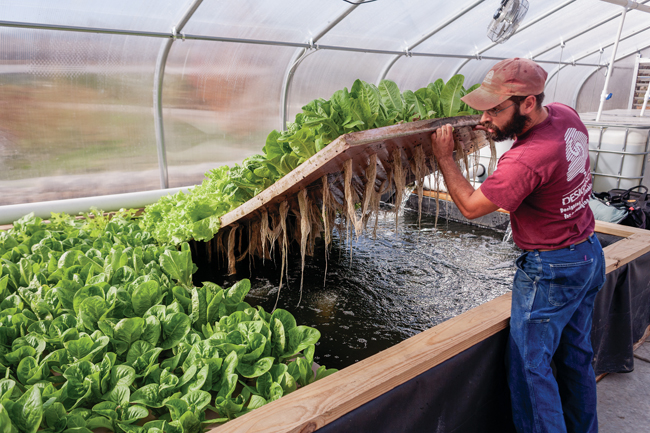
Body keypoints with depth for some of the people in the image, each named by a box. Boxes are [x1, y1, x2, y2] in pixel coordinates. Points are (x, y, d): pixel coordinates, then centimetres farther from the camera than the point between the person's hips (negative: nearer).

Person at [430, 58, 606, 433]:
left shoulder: (526, 160, -31)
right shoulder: (566, 115, -4)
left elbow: (471, 206, -20)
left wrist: (444, 156, -12)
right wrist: (499, 129, 7)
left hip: (550, 270, -9)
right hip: (590, 253, 10)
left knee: (530, 365, 5)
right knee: (576, 354, 23)